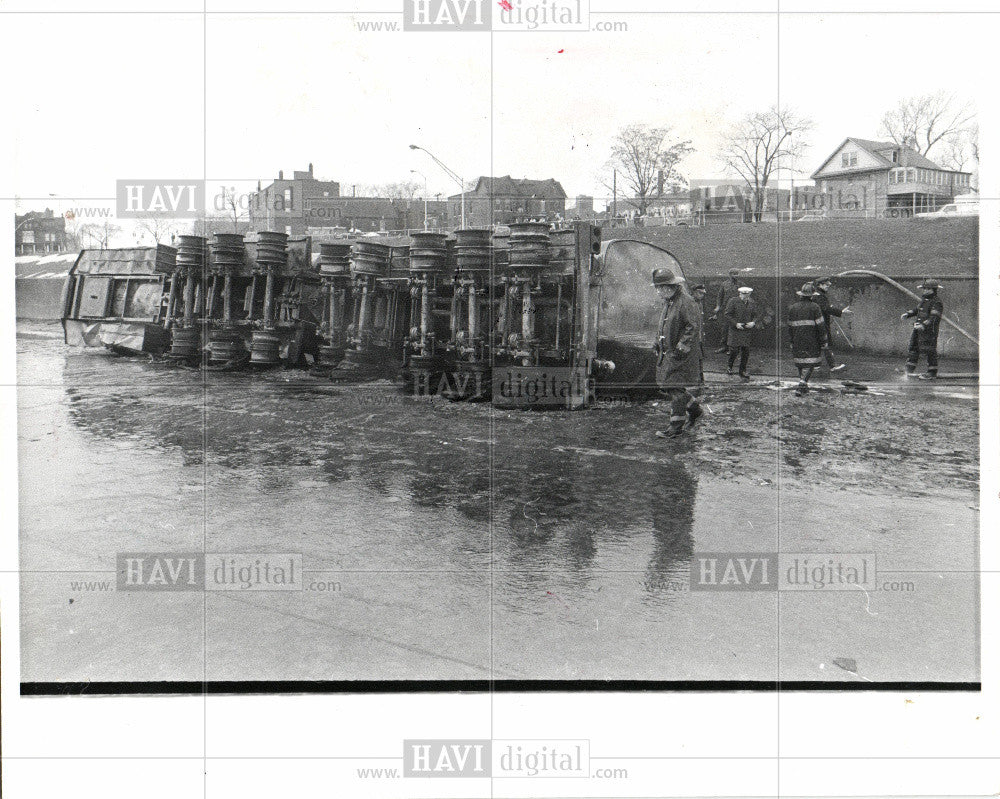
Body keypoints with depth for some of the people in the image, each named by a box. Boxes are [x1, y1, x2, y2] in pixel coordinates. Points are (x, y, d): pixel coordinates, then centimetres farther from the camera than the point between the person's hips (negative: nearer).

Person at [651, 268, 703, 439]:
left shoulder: (686, 302, -15)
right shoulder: (668, 302, 14)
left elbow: (694, 327, -19)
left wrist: (681, 348, -22)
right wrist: (659, 342, 17)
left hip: (683, 354, -9)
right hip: (668, 352, 9)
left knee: (677, 388, -7)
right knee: (666, 385, 11)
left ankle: (676, 426, -2)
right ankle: (694, 408, 30)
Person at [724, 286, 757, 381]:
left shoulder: (752, 303, 8)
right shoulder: (733, 301, -4)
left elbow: (755, 316, 15)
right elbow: (727, 314, -4)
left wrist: (753, 322, -7)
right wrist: (736, 323, -15)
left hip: (747, 331, 4)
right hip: (735, 330, -4)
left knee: (746, 351, 2)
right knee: (734, 349, -10)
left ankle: (743, 372, 13)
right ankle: (730, 367, 16)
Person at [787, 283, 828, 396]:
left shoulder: (793, 307, 9)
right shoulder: (814, 307, -6)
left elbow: (790, 326, 13)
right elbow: (821, 325, -8)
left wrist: (791, 341, 20)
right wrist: (824, 340, -1)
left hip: (797, 341, 4)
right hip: (811, 340, -4)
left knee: (800, 361, 13)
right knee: (809, 363, -2)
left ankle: (804, 386, 20)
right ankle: (801, 385, -15)